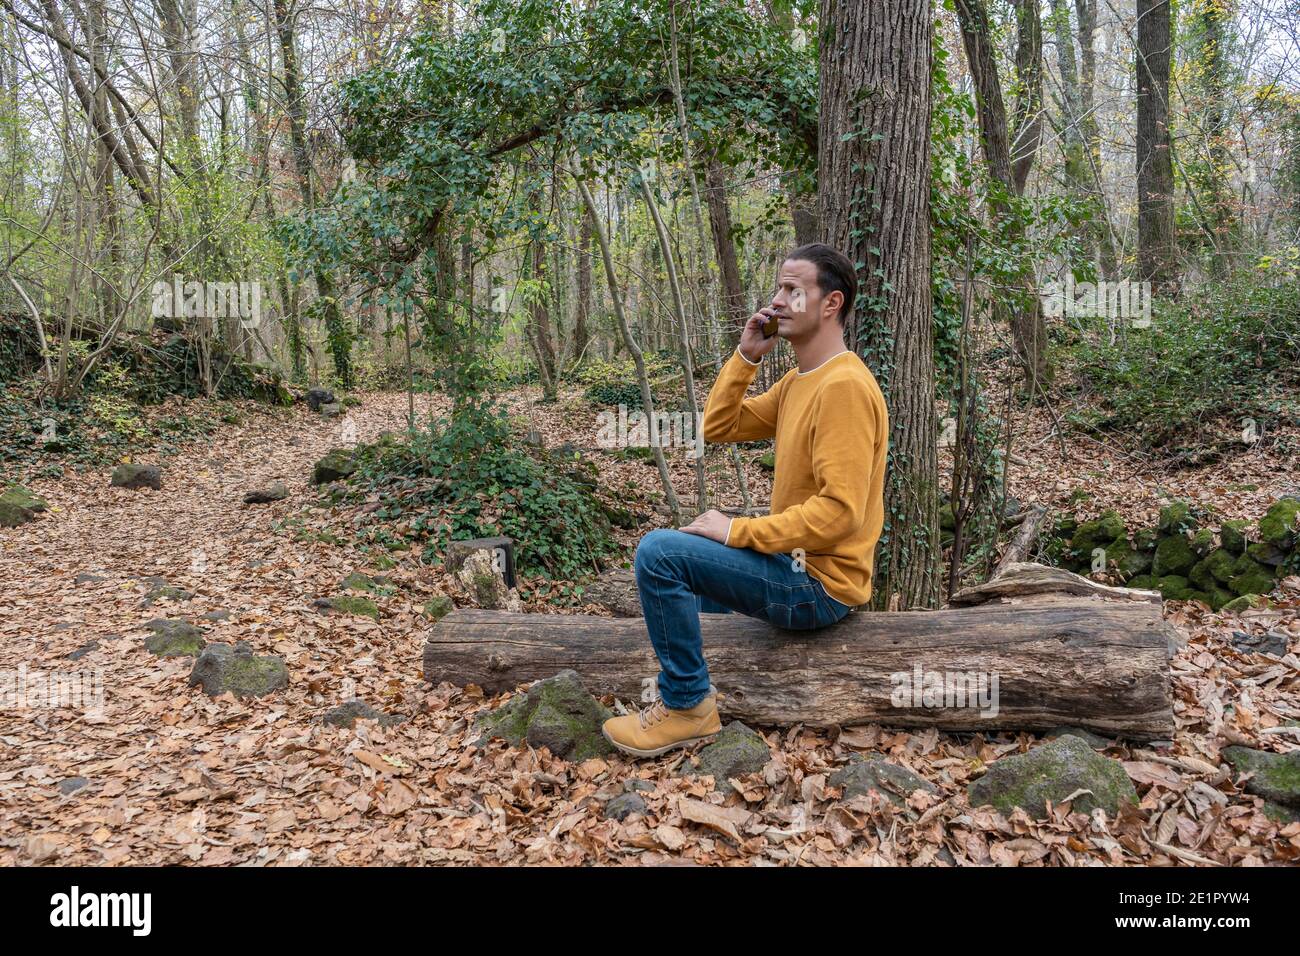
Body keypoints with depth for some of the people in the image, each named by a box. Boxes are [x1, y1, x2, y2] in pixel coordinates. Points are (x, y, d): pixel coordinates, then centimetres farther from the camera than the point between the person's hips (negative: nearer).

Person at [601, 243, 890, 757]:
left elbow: (839, 511, -29)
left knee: (659, 552, -21)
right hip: (798, 565, 10)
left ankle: (687, 705, -8)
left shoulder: (844, 386, -21)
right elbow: (718, 427, 11)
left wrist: (737, 531, -22)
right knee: (676, 577, 27)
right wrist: (746, 356, 0)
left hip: (820, 585, -10)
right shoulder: (797, 382, 10)